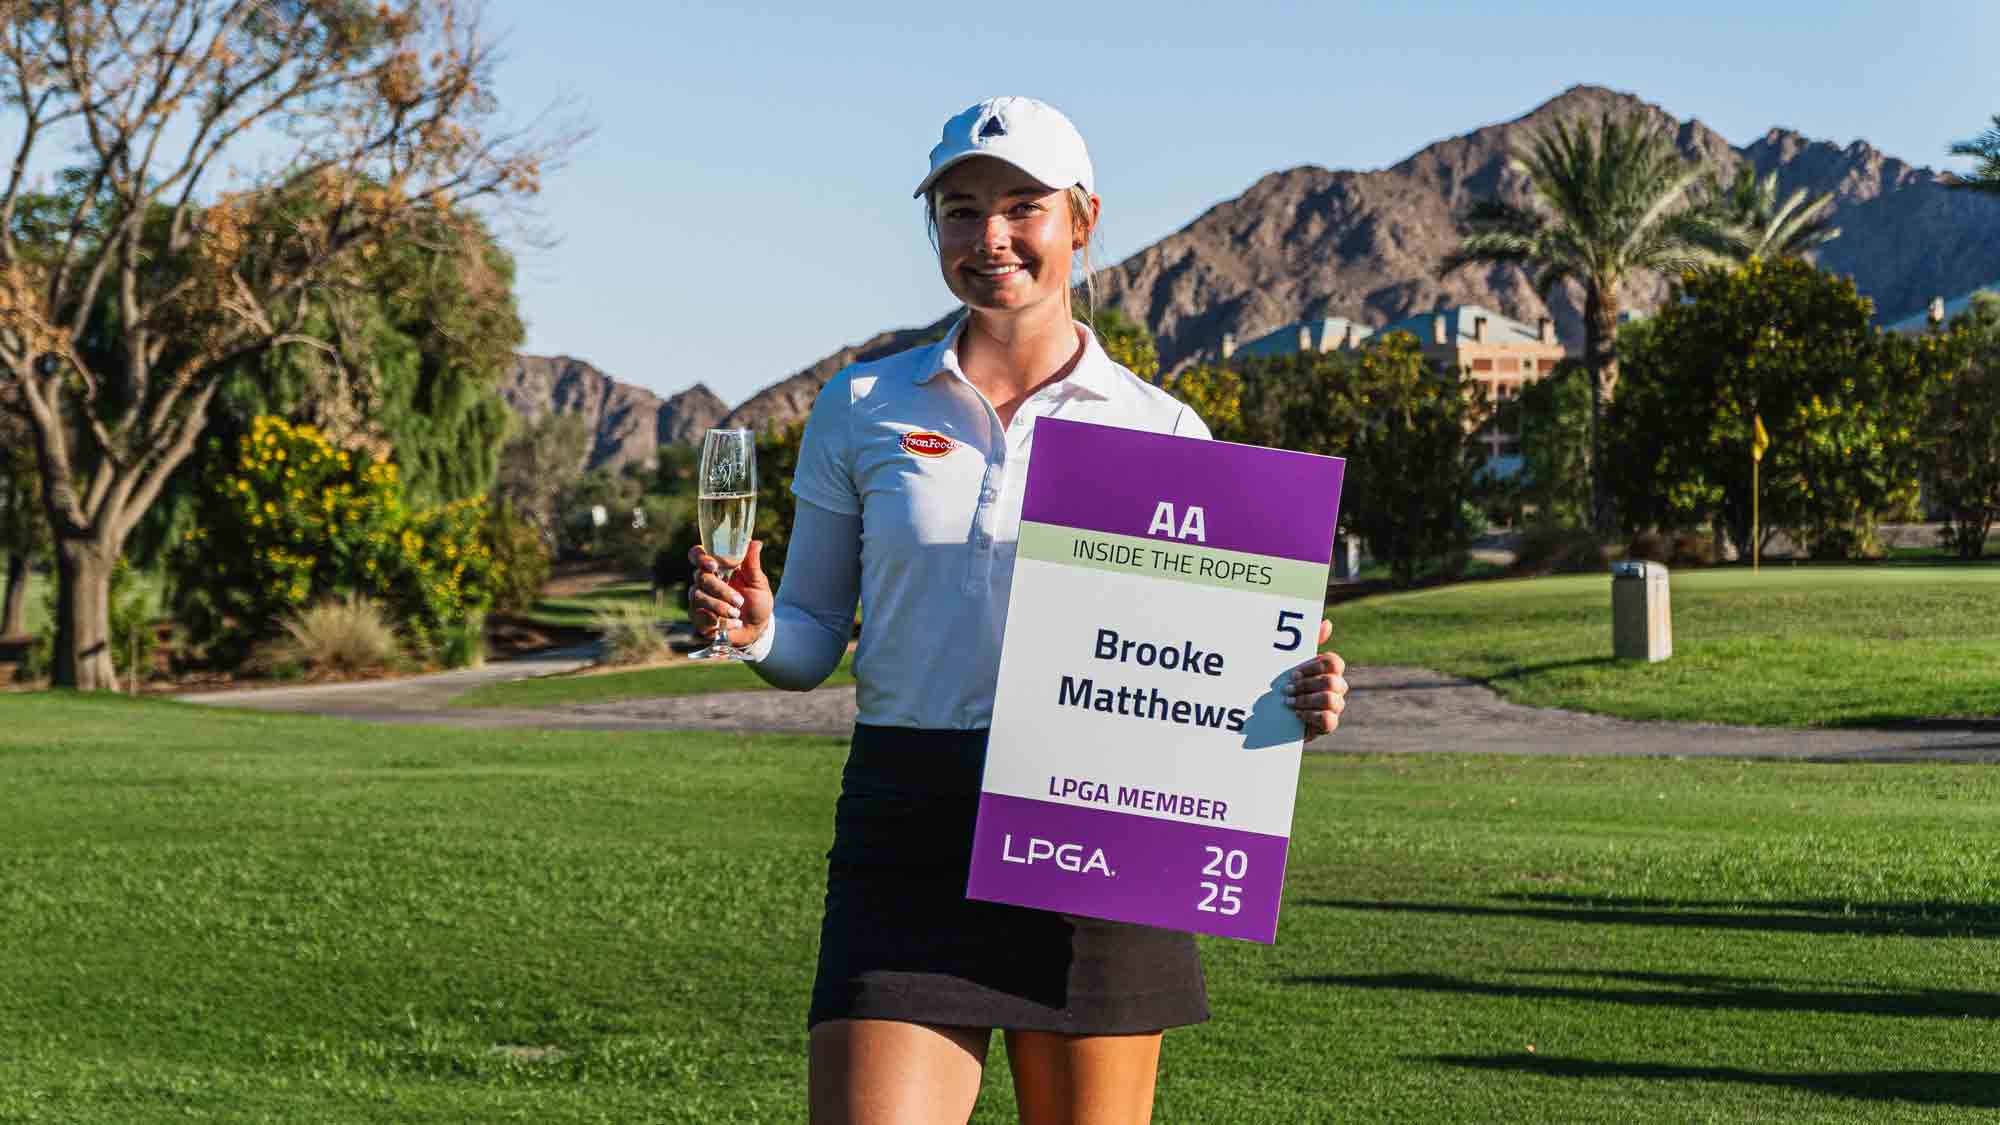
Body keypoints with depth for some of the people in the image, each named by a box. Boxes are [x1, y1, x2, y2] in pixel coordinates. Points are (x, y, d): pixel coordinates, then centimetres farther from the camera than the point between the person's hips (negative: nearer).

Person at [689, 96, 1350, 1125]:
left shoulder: (1162, 431, 6)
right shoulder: (862, 407, 7)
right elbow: (812, 643, 10)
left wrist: (1291, 697, -10)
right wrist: (754, 629, -12)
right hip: (909, 836, 0)